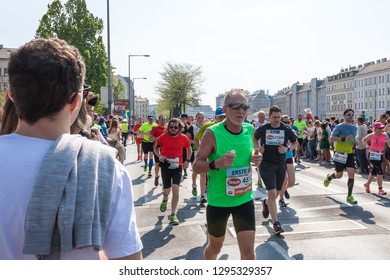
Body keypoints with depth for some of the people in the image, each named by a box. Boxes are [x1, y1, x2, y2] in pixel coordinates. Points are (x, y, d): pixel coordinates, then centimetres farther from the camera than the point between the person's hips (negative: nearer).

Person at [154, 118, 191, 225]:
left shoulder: (183, 138, -6)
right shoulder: (163, 137, -9)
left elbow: (189, 149, 12)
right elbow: (156, 148, 6)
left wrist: (187, 160, -1)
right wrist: (159, 156, -14)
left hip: (177, 166, 0)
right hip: (165, 166, 0)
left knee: (175, 189, -12)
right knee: (166, 189, 11)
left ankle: (173, 215, 0)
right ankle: (165, 200, 51)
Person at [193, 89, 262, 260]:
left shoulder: (249, 130, -3)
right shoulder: (212, 133, -17)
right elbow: (196, 166, -13)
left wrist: (257, 159, -9)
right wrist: (216, 164, -33)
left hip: (244, 199, 3)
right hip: (218, 201, -2)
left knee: (248, 251, 1)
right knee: (215, 247, 19)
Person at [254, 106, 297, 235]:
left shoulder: (287, 129, 0)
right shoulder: (263, 129, -2)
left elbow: (295, 143, 12)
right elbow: (253, 140, 16)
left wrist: (287, 149, -9)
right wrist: (257, 149, -3)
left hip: (281, 164, 3)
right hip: (266, 164, -3)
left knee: (276, 193, 16)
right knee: (272, 193, -13)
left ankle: (265, 202, 51)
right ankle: (276, 223, -5)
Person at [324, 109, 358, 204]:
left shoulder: (354, 128, 10)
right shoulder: (339, 127, -10)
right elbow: (331, 139, -16)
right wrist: (344, 139, -27)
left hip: (349, 153, 5)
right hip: (340, 153, -5)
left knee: (351, 174, -7)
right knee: (339, 175, 4)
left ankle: (349, 196, 1)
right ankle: (329, 177, 41)